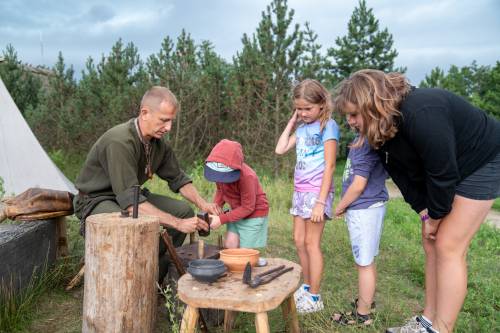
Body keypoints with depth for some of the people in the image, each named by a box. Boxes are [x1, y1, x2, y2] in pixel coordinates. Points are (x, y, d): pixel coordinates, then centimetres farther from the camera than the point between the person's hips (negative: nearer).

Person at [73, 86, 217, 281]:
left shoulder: (159, 142, -6)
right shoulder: (120, 142, -31)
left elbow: (177, 178, 7)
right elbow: (130, 201, -36)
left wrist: (202, 204, -9)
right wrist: (178, 223, -36)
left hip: (130, 195, 8)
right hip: (97, 201, -8)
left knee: (184, 210, -3)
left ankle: (155, 274, 6)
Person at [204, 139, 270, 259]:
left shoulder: (247, 177, -33)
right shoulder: (221, 171, -15)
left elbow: (247, 208, -24)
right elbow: (220, 190, 3)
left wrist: (222, 219, -26)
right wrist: (216, 205, -17)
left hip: (254, 213, -6)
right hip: (237, 210, 6)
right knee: (229, 246, -1)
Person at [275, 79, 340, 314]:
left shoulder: (327, 125, -9)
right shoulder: (302, 127, 12)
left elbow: (329, 166, -14)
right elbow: (280, 149, 10)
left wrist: (321, 201, -19)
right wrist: (292, 122, 9)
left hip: (317, 191, -7)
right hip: (300, 190, 7)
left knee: (312, 243, -1)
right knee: (299, 241, 12)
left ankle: (314, 297, 11)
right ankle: (306, 287, 28)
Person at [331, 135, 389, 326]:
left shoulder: (367, 141, -20)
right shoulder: (362, 138, 8)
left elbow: (358, 185, -19)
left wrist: (340, 208, -5)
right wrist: (345, 206, 14)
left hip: (364, 209, -9)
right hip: (366, 208, 9)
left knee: (364, 263, 3)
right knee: (367, 261, 21)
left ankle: (363, 314, 17)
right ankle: (366, 301, 37)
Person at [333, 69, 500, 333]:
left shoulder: (421, 115, -37)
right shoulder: (382, 128, -10)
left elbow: (443, 173, -29)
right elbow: (403, 173, -4)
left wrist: (435, 216, -14)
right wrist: (424, 213, -9)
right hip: (439, 171, 8)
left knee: (448, 246, -12)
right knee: (432, 244, 6)